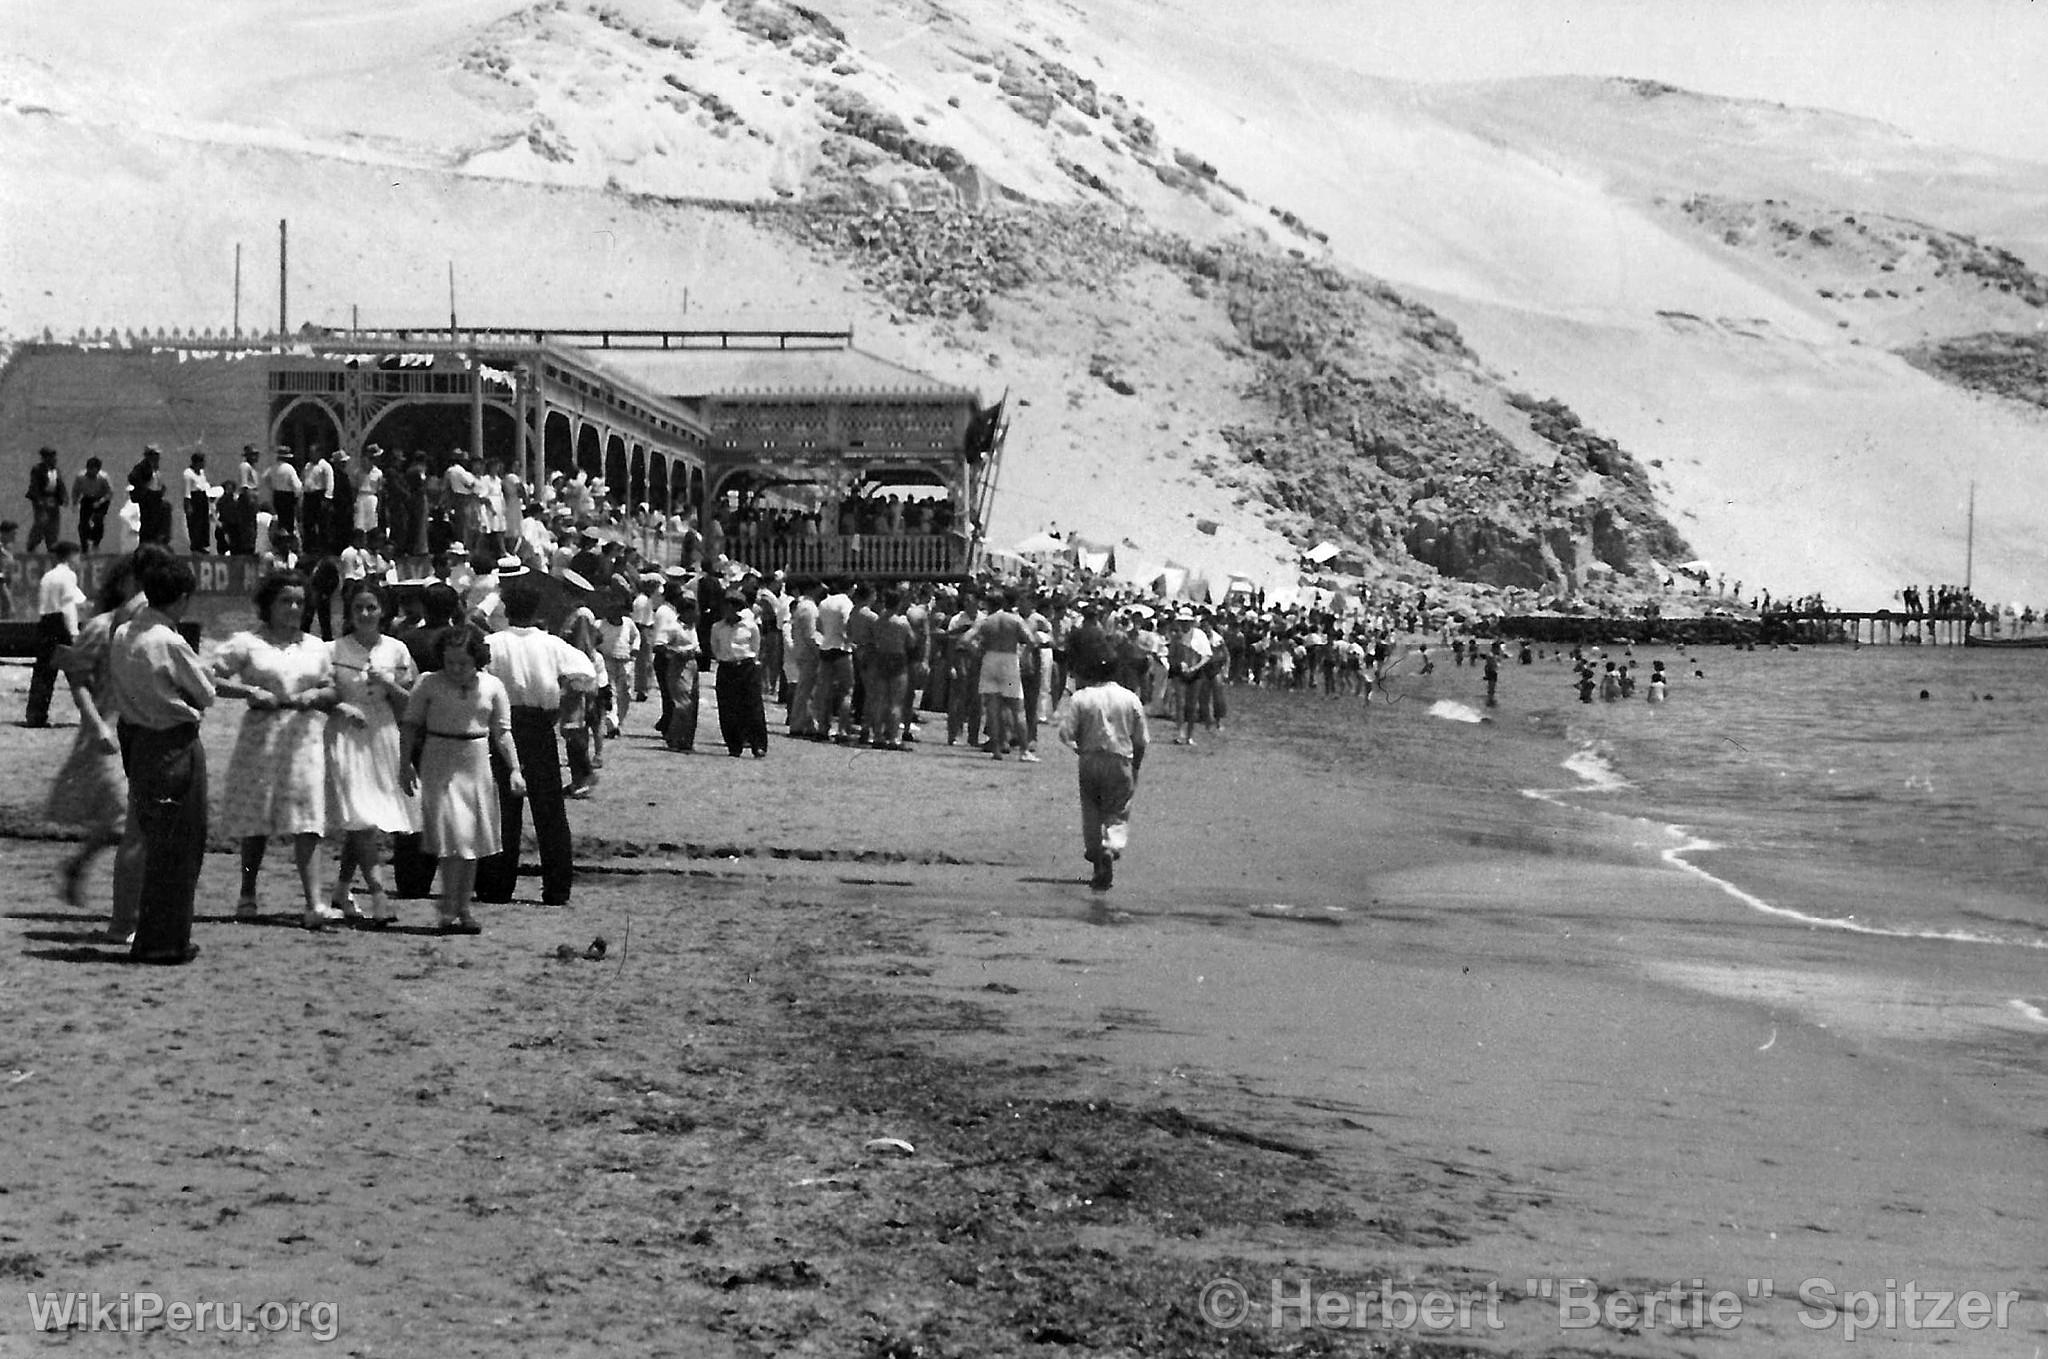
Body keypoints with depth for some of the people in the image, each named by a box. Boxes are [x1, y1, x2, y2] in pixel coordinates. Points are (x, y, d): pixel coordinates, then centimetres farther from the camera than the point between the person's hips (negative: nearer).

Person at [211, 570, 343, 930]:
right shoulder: (247, 643, 1)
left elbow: (333, 691, 15)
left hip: (304, 739, 2)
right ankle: (247, 894, 25)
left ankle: (314, 903, -15)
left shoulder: (315, 647, 13)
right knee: (256, 821, 7)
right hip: (261, 736, -2)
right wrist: (250, 691, -15)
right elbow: (212, 679, -4)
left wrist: (315, 696, -6)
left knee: (307, 823, -8)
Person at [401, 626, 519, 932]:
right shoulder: (429, 684, -5)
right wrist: (406, 765, -1)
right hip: (440, 764, -3)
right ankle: (449, 910, -8)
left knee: (472, 838, 7)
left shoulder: (492, 687, 2)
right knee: (452, 836, -12)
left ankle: (463, 908, 17)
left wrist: (514, 769, -2)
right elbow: (411, 726, 3)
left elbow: (502, 732, 6)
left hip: (476, 765, 3)